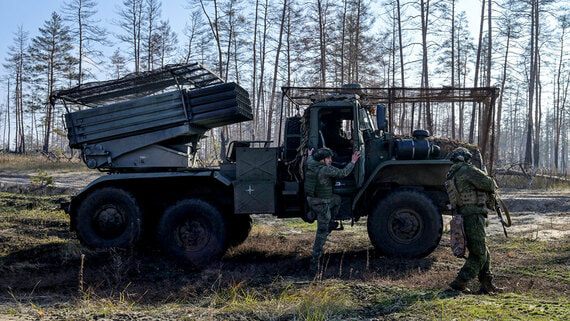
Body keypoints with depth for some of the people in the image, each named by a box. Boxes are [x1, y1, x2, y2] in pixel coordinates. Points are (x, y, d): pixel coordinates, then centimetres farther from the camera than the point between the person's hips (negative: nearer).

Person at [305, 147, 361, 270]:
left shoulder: (311, 166, 3)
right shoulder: (325, 169, -21)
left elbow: (310, 160, 28)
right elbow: (343, 173, -18)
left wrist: (310, 155, 50)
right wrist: (353, 162, -5)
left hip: (311, 200, 9)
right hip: (322, 204, -9)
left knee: (337, 199, 31)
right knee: (322, 233, 0)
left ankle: (330, 223, 31)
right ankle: (314, 262, 3)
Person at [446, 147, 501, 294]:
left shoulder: (451, 176, 17)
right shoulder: (467, 170, -10)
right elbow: (488, 184, -11)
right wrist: (492, 184, 11)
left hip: (463, 216, 9)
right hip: (474, 217, -9)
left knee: (484, 253, 16)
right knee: (479, 255, -3)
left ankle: (487, 285, 20)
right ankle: (459, 282, -3)